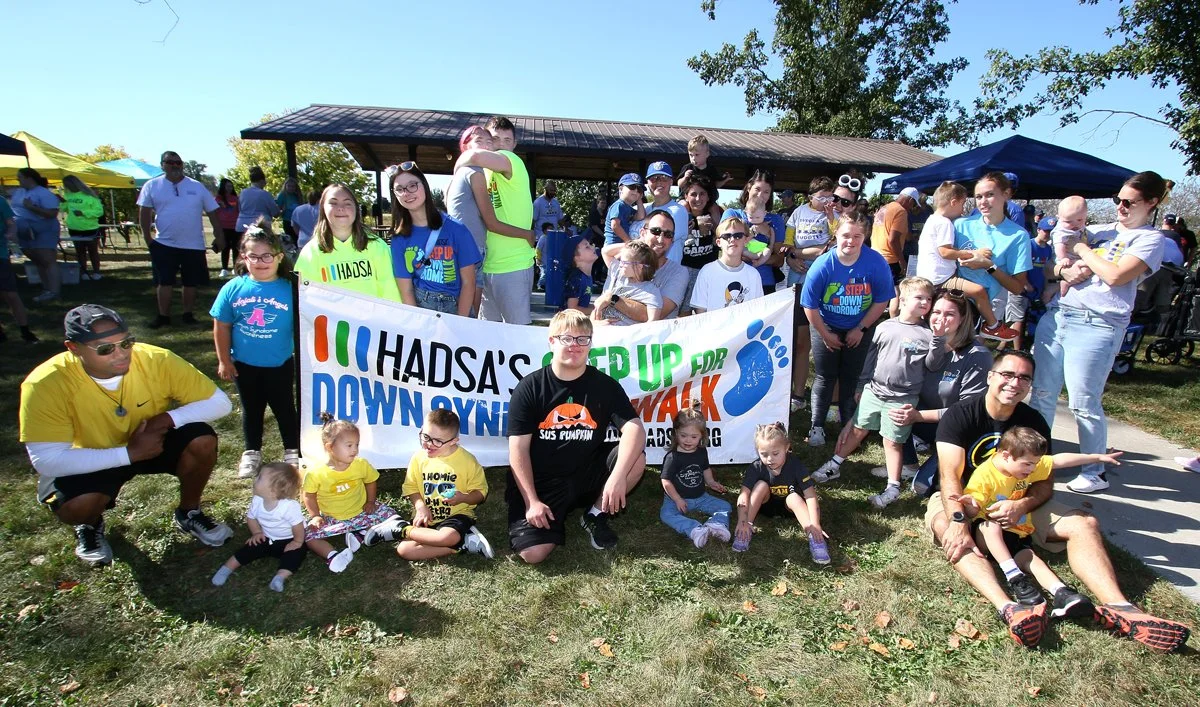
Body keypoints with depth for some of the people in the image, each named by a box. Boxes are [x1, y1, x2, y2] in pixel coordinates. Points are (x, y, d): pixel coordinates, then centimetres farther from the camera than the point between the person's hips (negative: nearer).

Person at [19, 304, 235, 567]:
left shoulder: (155, 360, -26)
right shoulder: (45, 384, -29)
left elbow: (220, 402, -20)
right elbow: (47, 460, -31)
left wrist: (167, 419, -33)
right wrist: (129, 454, -33)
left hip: (153, 442, 2)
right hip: (90, 460, -1)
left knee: (202, 440, -26)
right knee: (76, 503, -30)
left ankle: (188, 514, 3)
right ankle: (89, 526, 10)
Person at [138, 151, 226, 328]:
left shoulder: (197, 187, 4)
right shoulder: (152, 186, 2)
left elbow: (212, 212, 5)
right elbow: (144, 213, 2)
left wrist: (219, 237, 1)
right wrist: (147, 239, -4)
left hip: (193, 245, 1)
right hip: (164, 244, -1)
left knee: (191, 283, 9)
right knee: (164, 282, 3)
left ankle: (188, 315, 22)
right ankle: (163, 316, 13)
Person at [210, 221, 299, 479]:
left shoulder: (290, 290, -14)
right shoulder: (233, 289, -8)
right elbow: (221, 327, 0)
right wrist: (224, 360, 1)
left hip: (280, 364, -2)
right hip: (244, 365, 2)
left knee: (285, 408, 12)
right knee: (251, 409, 19)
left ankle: (293, 452, 28)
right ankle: (251, 453, 36)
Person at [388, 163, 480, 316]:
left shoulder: (455, 229, -4)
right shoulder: (399, 239, 2)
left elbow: (468, 282, -3)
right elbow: (406, 291, 1)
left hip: (458, 308, -1)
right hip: (418, 308, 1)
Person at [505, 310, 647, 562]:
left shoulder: (605, 385, -4)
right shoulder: (529, 387, -8)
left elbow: (634, 429, -17)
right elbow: (518, 449, -8)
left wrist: (618, 476, -33)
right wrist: (532, 502, -16)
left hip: (587, 474, 2)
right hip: (541, 481, -2)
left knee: (636, 458, -23)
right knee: (533, 553, -21)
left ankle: (596, 515, 2)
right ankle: (556, 516, 14)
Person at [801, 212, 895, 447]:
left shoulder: (877, 263, -21)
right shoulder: (822, 266, -24)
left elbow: (882, 301, -9)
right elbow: (810, 306, -15)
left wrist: (860, 329, -8)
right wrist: (826, 335, -9)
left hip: (860, 329, 1)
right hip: (826, 327, -1)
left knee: (852, 379, 10)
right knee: (825, 378, 3)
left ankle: (850, 425, 29)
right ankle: (817, 426, 14)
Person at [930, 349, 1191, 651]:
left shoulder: (1034, 422, 0)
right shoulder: (960, 415, -14)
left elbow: (1045, 484, -4)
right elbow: (950, 475, -23)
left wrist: (1020, 506, -27)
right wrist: (958, 521, -40)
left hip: (1018, 503, 5)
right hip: (965, 500, -5)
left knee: (1084, 523, -15)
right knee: (945, 525, -38)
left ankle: (1119, 609, -33)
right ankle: (1009, 609, -56)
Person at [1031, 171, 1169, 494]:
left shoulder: (1150, 238, 1)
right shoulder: (1104, 230, 19)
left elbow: (1116, 275, -15)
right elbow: (1055, 265, 20)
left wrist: (1082, 249, -2)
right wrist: (1064, 270, -3)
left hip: (1095, 327, -6)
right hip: (1056, 315, 6)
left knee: (1083, 403, -1)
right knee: (1041, 393, 9)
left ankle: (1095, 472, 15)